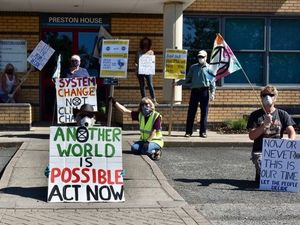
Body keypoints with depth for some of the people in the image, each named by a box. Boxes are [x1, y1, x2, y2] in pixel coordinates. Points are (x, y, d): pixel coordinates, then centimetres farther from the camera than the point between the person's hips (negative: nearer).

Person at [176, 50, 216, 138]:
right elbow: (188, 79, 14)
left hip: (204, 91, -1)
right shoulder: (193, 67, 12)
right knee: (191, 112, -1)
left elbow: (212, 81, 3)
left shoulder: (209, 68, 6)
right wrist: (179, 82, 3)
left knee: (204, 112, 1)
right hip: (194, 90, 1)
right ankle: (188, 131, 3)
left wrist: (212, 92, -6)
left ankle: (203, 132, 7)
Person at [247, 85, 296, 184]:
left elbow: (291, 132, 0)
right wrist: (265, 125, -16)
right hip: (260, 151, -2)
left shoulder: (283, 114, 11)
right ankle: (259, 173, 5)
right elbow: (252, 136, -3)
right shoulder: (255, 115, 7)